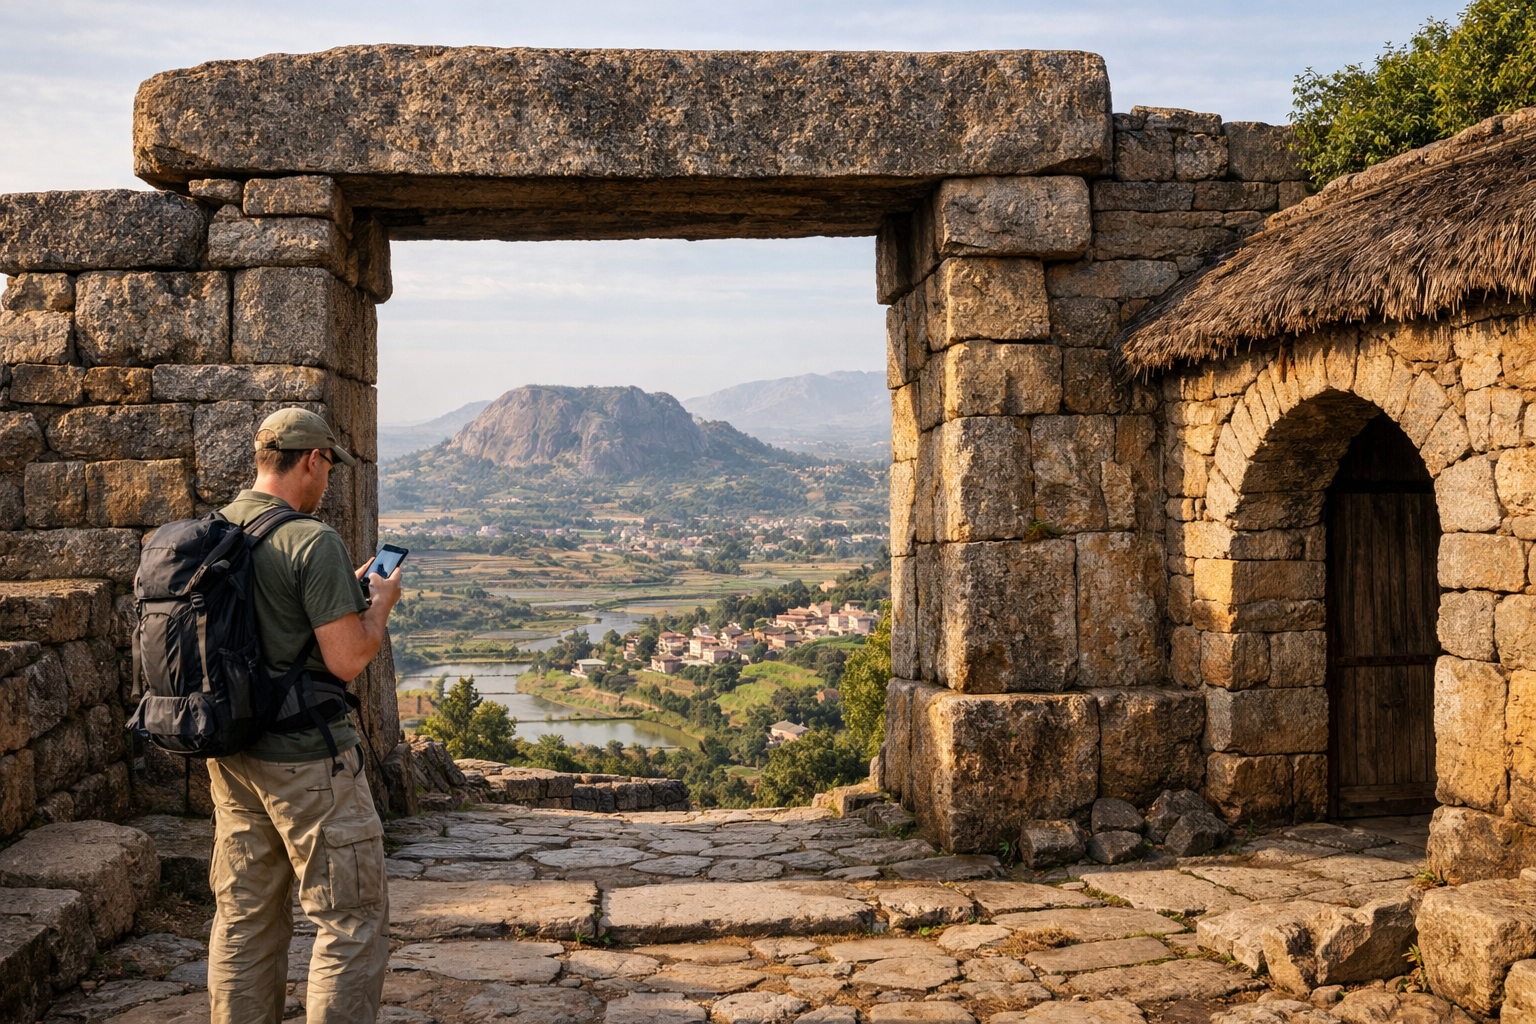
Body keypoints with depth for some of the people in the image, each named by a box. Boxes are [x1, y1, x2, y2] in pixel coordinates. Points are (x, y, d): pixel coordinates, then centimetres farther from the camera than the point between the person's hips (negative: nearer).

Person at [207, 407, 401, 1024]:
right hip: (306, 756, -8)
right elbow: (347, 660, -19)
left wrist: (347, 591, 19)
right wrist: (381, 603, -1)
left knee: (244, 920, 16)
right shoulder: (312, 542, -17)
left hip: (230, 755, 8)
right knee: (352, 920, 2)